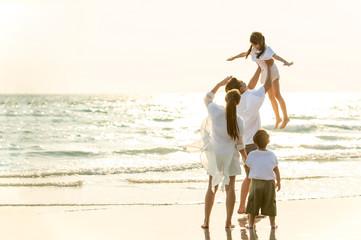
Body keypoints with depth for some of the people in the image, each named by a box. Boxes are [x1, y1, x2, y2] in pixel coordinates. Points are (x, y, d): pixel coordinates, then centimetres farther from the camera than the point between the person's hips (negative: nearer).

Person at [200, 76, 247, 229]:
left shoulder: (215, 112, -15)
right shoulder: (238, 122, -15)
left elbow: (207, 98, 7)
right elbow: (239, 143, -6)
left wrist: (220, 84, 12)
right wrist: (246, 159, 8)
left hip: (214, 154, 2)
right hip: (230, 156, -2)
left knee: (212, 187, 12)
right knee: (230, 188, 7)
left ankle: (206, 220, 13)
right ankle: (228, 222, 6)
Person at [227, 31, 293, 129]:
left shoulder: (267, 49, -21)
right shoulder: (254, 49, 0)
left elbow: (275, 56, -38)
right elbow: (244, 54, 19)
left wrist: (286, 62, -54)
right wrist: (233, 58, 30)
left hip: (272, 71, -7)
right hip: (264, 73, 7)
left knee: (277, 94, -14)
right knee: (271, 97, 8)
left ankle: (286, 117, -10)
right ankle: (278, 118, 17)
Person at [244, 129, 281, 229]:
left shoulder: (252, 155, -8)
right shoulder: (272, 155, -3)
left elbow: (246, 166, 6)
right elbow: (276, 170, 6)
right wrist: (278, 182, 18)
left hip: (256, 183, -1)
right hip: (269, 183, 1)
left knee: (253, 204, 8)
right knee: (270, 204, 12)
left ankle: (251, 223, 8)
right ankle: (272, 223, 16)